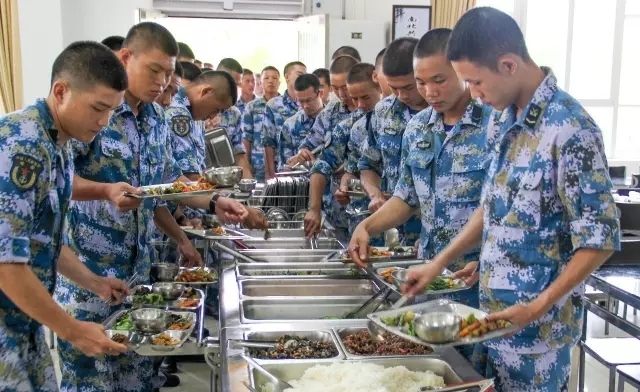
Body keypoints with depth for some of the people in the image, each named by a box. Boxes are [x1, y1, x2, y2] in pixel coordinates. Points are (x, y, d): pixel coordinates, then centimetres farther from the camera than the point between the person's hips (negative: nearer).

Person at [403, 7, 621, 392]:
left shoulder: (570, 128, -20)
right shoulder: (503, 120, 4)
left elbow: (600, 238, -18)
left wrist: (538, 308, -20)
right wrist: (438, 264, 11)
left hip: (538, 324, -7)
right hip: (493, 313, 7)